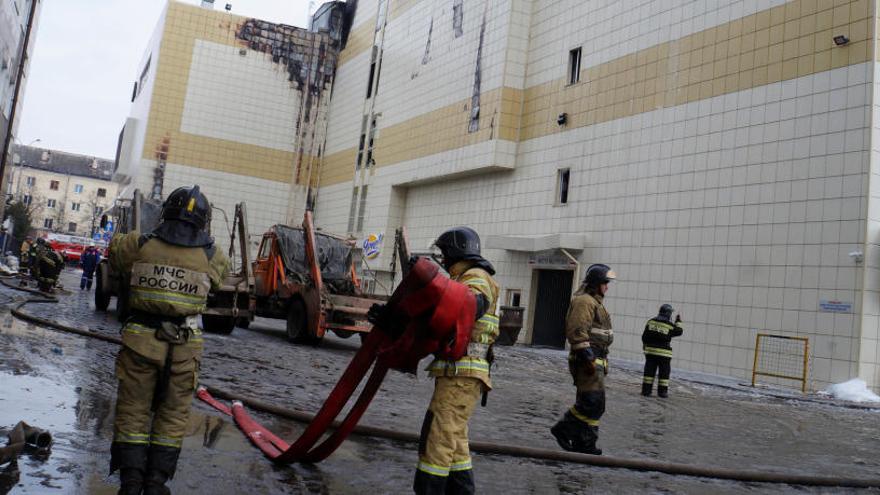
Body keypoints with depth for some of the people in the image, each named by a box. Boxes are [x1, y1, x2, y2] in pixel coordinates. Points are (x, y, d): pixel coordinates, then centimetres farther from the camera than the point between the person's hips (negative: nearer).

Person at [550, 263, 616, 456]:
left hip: (595, 360, 11)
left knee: (590, 402, 11)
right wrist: (587, 357, -25)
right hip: (588, 360, -11)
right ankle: (564, 429, -3)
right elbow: (577, 331, -22)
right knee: (593, 401, -13)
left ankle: (584, 443, 15)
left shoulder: (595, 302, 22)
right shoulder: (584, 301, -12)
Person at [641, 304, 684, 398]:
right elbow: (679, 331, 8)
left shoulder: (651, 321, 1)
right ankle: (662, 391, 9)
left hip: (650, 351, 3)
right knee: (664, 372, 7)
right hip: (664, 353, -3)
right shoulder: (670, 325, -9)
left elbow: (644, 336, 3)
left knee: (649, 371, 7)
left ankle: (646, 390, 7)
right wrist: (678, 321, 21)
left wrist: (645, 345, 18)